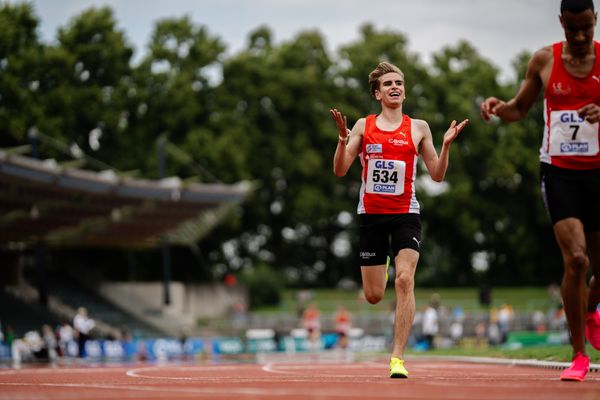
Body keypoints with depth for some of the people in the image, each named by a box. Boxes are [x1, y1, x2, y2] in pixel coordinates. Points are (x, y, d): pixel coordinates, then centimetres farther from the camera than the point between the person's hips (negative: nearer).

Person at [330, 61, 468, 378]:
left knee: (405, 280, -20)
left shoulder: (418, 128, 5)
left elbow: (437, 175, 6)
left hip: (405, 214, -1)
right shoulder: (363, 126, 5)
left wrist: (446, 145, -9)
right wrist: (343, 138, -14)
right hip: (370, 214, 1)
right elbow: (340, 171, 2)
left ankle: (398, 357, -17)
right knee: (374, 296, 5)